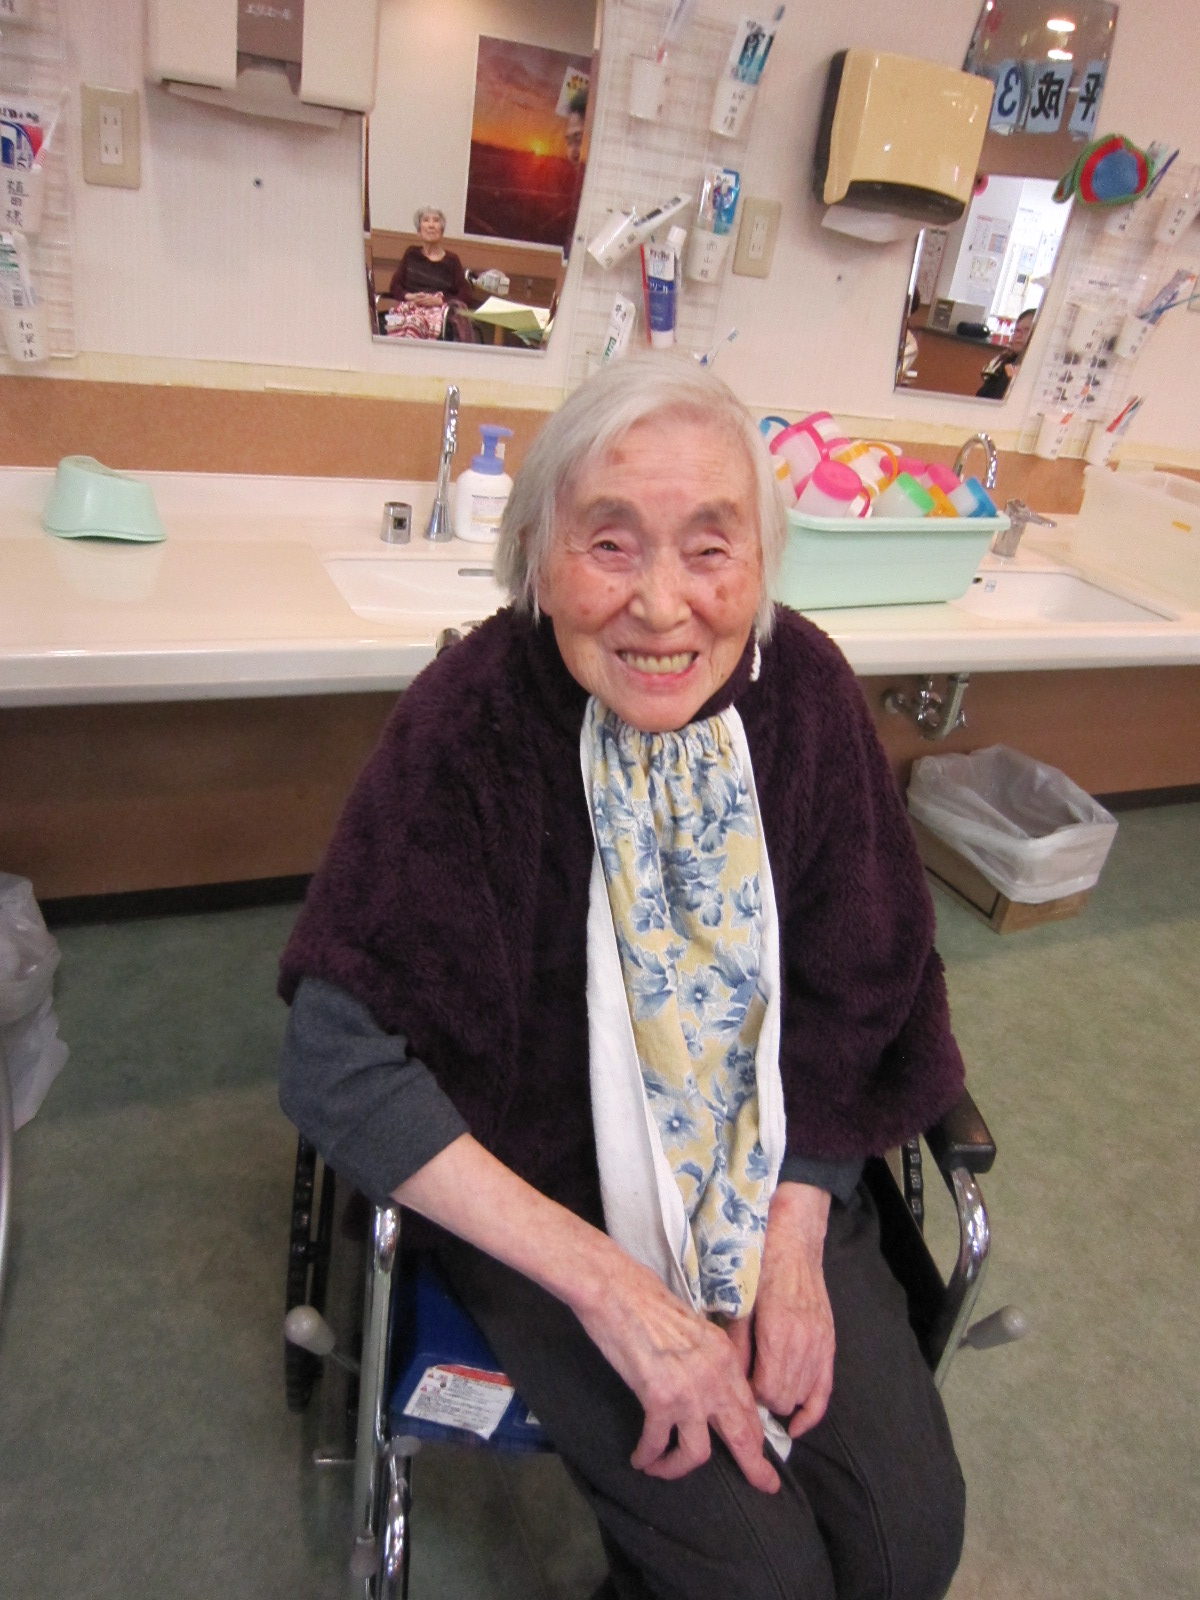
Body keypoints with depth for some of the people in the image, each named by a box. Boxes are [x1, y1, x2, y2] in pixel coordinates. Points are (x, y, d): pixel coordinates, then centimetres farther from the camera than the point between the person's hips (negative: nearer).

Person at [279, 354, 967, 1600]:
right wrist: (609, 1286, -24)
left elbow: (853, 984, -2)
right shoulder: (469, 724, -23)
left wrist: (795, 1232, -9)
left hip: (770, 1169, 4)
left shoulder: (803, 690, -12)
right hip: (544, 1181, -3)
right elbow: (337, 1064, -24)